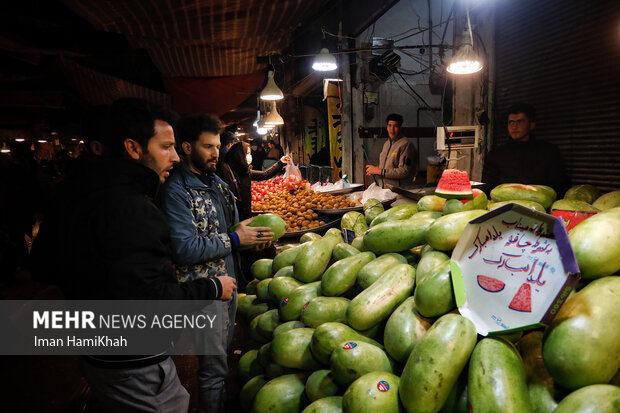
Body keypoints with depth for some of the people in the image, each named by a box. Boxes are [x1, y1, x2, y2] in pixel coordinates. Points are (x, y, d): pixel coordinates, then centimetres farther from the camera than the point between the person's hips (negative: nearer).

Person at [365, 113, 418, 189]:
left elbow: (404, 172, -17)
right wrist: (375, 170, 7)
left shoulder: (406, 145, -9)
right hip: (383, 189, 7)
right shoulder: (386, 144, 18)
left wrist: (380, 171, -15)